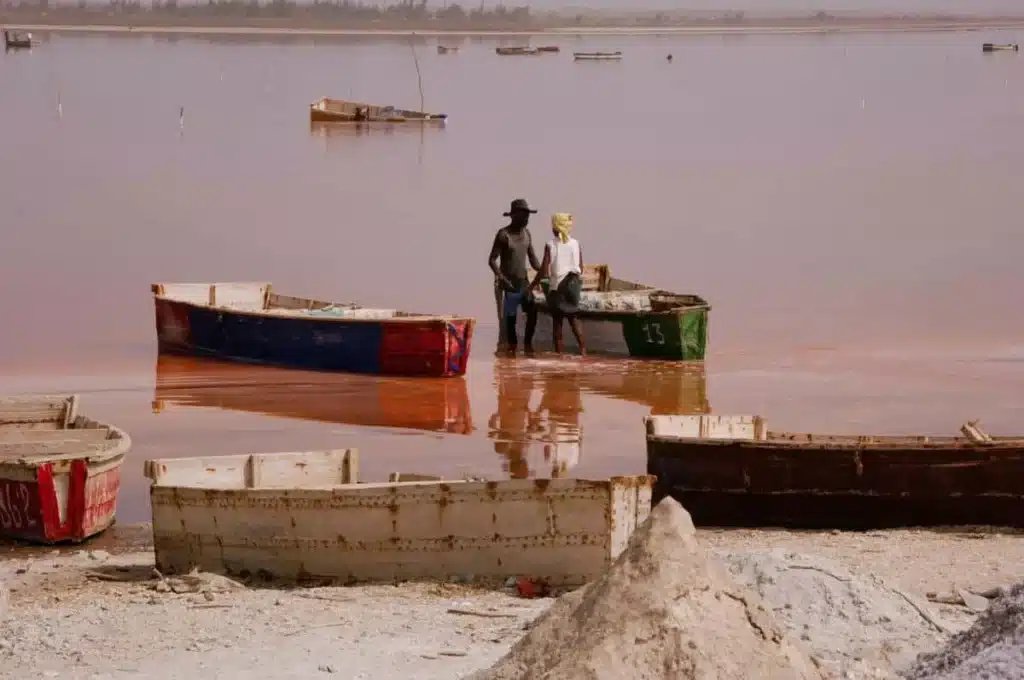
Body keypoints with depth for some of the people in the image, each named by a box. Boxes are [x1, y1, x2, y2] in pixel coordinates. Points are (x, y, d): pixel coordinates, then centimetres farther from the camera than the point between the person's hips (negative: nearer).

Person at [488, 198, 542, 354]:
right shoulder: (503, 234, -12)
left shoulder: (526, 233, 8)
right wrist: (501, 278, -26)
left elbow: (532, 258, 14)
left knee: (533, 311, -10)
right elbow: (492, 260, -13)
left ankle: (528, 343, 1)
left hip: (524, 281, 5)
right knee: (510, 317, -3)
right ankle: (511, 346, 7)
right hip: (508, 283, -5)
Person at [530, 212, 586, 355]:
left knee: (557, 319, 6)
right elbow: (581, 268, 4)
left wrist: (532, 285, 0)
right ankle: (582, 348, 4)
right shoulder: (576, 244, 0)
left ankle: (559, 351, 5)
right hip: (573, 285, 3)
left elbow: (544, 270, -11)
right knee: (573, 317, 15)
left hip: (557, 286, -3)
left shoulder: (550, 245, -10)